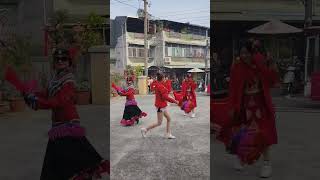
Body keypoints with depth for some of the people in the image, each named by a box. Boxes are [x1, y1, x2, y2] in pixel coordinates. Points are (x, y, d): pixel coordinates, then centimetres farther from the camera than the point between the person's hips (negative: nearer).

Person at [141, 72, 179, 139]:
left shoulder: (157, 85, 5)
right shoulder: (161, 86, -22)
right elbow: (165, 97, -25)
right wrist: (174, 101, -18)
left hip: (162, 105, 10)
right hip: (160, 106, -10)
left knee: (169, 119, 13)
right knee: (159, 123, 0)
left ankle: (169, 134, 18)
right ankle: (145, 130, 8)